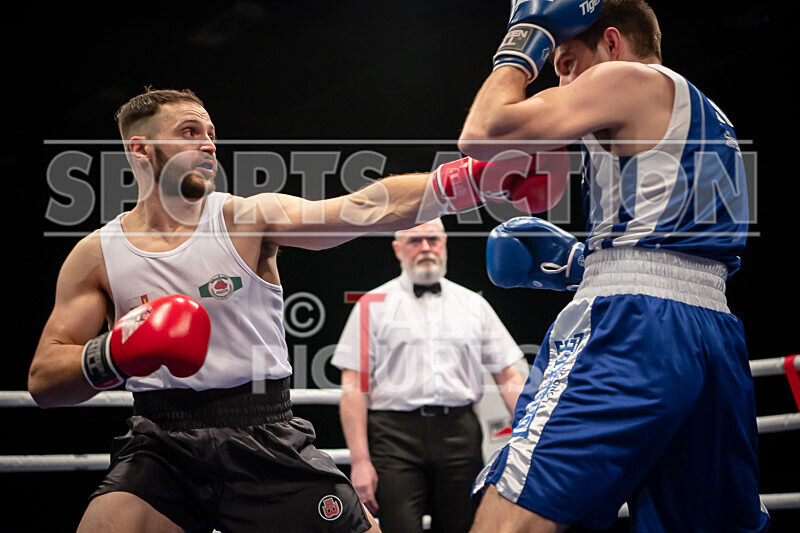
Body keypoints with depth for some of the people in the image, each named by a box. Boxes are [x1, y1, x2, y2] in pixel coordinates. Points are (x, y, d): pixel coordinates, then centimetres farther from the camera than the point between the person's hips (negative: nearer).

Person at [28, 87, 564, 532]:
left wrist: (476, 176, -31)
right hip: (162, 442, 0)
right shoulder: (97, 255, 2)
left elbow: (364, 209, -16)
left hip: (265, 434, 0)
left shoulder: (250, 217, -1)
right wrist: (113, 354, -19)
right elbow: (44, 379, 2)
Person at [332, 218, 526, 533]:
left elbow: (508, 377, 13)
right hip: (396, 435, -2)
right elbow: (354, 387, -1)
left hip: (459, 434, 3)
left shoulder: (474, 304, 14)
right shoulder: (374, 305, 5)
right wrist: (360, 461, -9)